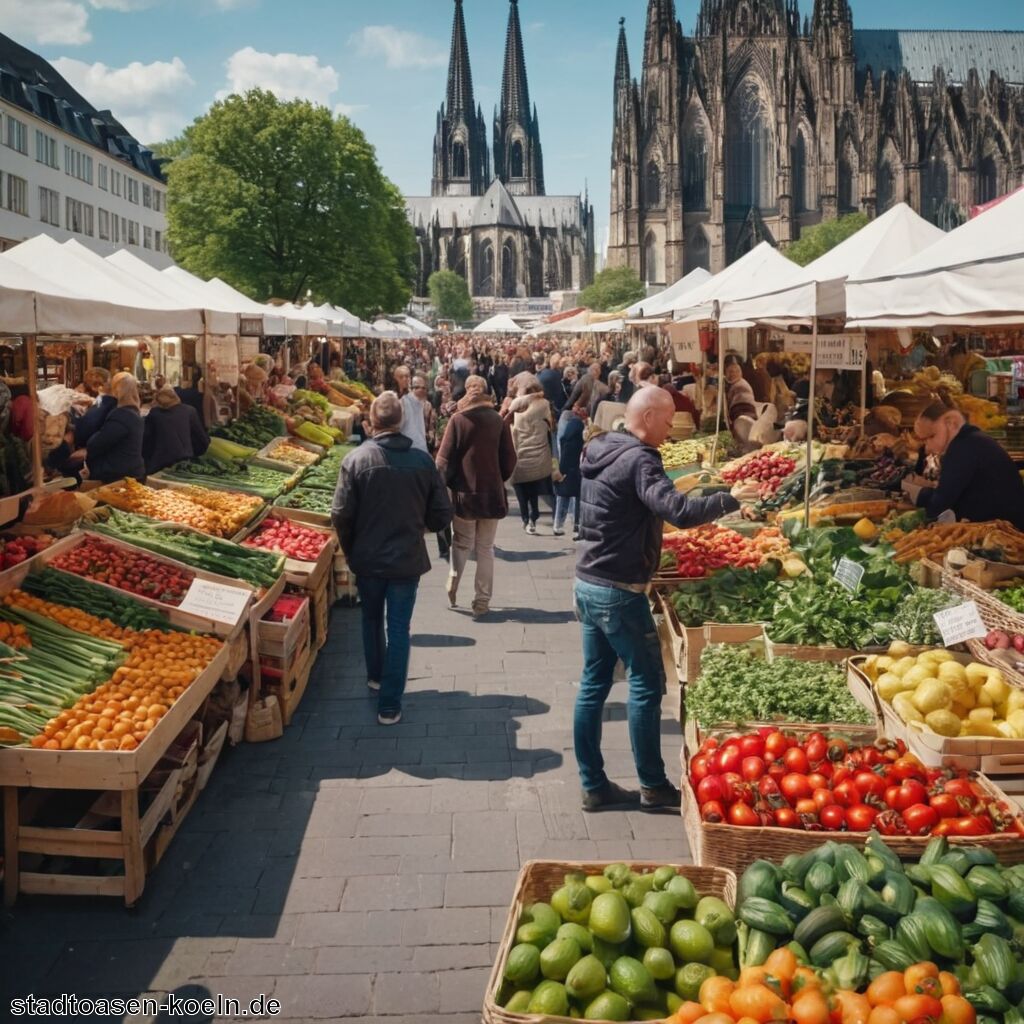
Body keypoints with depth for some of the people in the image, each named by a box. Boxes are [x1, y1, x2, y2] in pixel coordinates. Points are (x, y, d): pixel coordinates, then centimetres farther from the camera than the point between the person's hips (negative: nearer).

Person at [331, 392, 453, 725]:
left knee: (372, 618, 23)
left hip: (368, 558, 1)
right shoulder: (422, 461, -10)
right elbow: (441, 514, -5)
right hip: (408, 559, -1)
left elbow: (341, 515, -12)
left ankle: (376, 676, 43)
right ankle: (389, 704, 6)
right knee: (398, 629, 6)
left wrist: (351, 551, 6)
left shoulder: (356, 459, -13)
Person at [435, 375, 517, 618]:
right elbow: (509, 460, 1)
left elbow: (444, 459, -8)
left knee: (462, 543, 19)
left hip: (464, 493, -1)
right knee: (485, 548, 10)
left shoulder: (457, 420, -7)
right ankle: (482, 602, 10)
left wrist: (446, 484, 7)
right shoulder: (499, 421, -2)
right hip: (492, 493, 1)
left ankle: (453, 584, -1)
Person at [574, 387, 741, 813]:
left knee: (594, 684, 11)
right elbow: (678, 510, -31)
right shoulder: (638, 459, -18)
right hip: (619, 591, -9)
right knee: (647, 685, 2)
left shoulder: (598, 451, 10)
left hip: (588, 583, 9)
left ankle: (593, 786, 18)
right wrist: (732, 501, -23)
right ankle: (653, 786, 11)